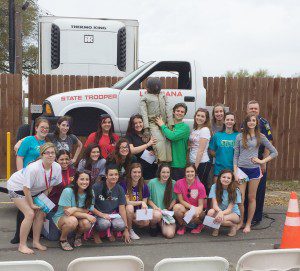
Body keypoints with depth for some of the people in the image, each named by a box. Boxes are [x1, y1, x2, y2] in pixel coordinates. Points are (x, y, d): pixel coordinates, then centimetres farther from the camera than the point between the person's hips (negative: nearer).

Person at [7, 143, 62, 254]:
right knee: (30, 214, -17)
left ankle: (36, 242, 16)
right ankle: (22, 245, -4)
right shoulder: (34, 168, -37)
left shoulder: (57, 167, -19)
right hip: (17, 187, -6)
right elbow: (26, 189, -28)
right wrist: (31, 204, -19)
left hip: (35, 190, 7)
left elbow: (50, 186, -4)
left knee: (41, 214, -1)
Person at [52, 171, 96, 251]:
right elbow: (67, 211, -19)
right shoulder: (68, 191, -21)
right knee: (72, 220, -37)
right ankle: (63, 239, -5)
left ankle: (78, 235, 8)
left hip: (78, 218, 4)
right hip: (61, 217, -4)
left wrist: (75, 209, -29)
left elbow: (86, 210, -8)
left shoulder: (90, 193, -7)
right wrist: (86, 216, -26)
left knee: (87, 223, -29)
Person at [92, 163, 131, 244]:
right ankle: (96, 232, 0)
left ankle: (111, 231, 7)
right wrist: (102, 214, -21)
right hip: (98, 214, -3)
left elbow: (122, 209, 2)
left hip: (113, 214, 3)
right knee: (105, 223, -36)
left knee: (120, 225, -30)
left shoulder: (119, 189, 2)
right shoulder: (97, 187, -10)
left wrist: (126, 229, -1)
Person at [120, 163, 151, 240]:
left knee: (146, 222, -25)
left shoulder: (144, 186, 0)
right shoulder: (124, 185, -11)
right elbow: (126, 202, -16)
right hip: (125, 211, -3)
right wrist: (141, 202, -21)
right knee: (130, 207, -35)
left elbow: (144, 205, 1)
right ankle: (129, 231, -11)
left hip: (137, 213, 3)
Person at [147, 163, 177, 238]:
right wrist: (155, 207, -15)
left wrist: (167, 209, -9)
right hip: (154, 210, -1)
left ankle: (161, 224, 16)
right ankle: (153, 226, -2)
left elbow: (174, 199, 6)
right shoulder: (152, 182, -2)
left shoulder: (173, 183, 3)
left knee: (170, 234, -21)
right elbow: (148, 199, 1)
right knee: (157, 214, -39)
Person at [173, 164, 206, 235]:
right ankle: (182, 226, -3)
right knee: (176, 207, -33)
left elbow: (201, 204, -11)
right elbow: (181, 200, -7)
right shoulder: (179, 183, -11)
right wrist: (192, 207, -21)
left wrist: (197, 210, -34)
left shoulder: (200, 186, -12)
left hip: (196, 209, -1)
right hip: (184, 207, 1)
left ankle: (199, 224, 4)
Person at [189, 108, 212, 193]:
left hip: (202, 163, -7)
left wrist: (196, 166, -14)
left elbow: (201, 150, -14)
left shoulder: (205, 130, -9)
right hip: (193, 162, 7)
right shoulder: (194, 130, 13)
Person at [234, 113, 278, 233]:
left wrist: (262, 161, -5)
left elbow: (274, 152, 7)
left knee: (252, 198, 7)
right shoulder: (240, 137, 3)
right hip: (241, 169, 0)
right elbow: (236, 156, 4)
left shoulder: (260, 137, 3)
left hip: (254, 170, 0)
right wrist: (235, 172, -3)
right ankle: (240, 222, 16)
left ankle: (248, 224, 18)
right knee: (240, 198, -3)